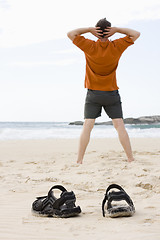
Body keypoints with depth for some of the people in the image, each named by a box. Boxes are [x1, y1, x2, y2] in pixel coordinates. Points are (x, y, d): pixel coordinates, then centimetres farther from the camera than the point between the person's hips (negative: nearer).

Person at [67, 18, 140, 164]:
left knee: (87, 126, -1)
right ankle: (131, 159, 0)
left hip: (93, 93, 0)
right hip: (112, 94, 1)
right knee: (120, 126, 1)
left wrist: (89, 30, -5)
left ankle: (79, 160, -3)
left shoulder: (90, 47, -8)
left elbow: (70, 34, -1)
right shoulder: (116, 47, -6)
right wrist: (117, 30, -4)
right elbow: (136, 34, 4)